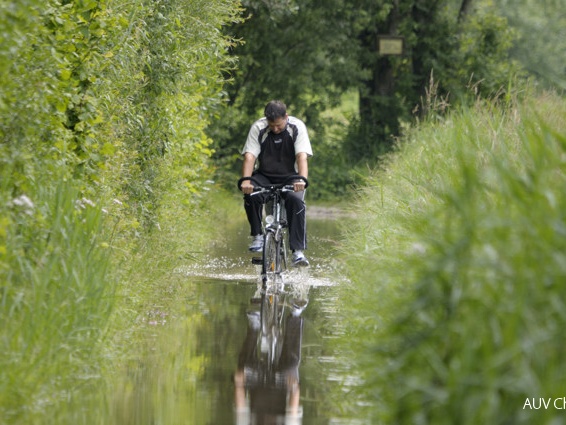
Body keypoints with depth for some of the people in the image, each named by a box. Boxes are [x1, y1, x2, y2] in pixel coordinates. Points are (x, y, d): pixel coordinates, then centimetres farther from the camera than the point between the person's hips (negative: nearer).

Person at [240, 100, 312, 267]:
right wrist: (246, 180, -39)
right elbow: (250, 156, -21)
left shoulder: (297, 127, -14)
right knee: (251, 194, -32)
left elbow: (302, 156, -25)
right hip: (264, 175, 1)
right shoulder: (258, 128, -12)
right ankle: (257, 236, -14)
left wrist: (302, 179, -44)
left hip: (289, 177, -1)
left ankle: (298, 251, -31)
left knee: (296, 200, -31)